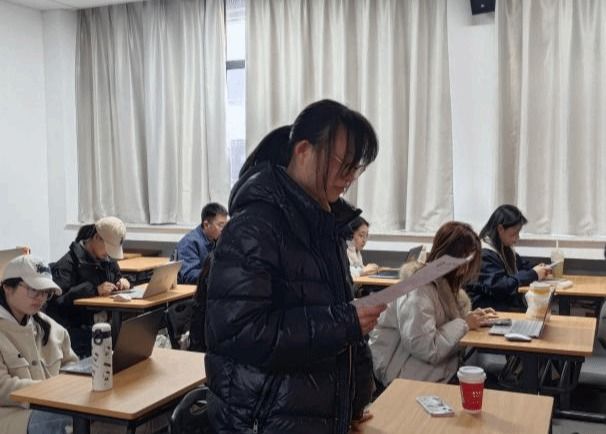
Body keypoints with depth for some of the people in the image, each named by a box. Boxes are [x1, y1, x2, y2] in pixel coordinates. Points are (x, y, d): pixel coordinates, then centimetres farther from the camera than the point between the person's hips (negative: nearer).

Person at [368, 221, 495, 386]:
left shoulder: (444, 281, 7)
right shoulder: (418, 289, -22)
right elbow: (426, 349, -28)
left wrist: (471, 317, -4)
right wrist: (463, 324, -18)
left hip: (435, 359, 9)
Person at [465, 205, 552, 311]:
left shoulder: (505, 248, 13)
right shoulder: (484, 254, -17)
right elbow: (497, 286, -25)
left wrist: (538, 270, 2)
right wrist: (533, 275, -19)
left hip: (508, 303, 9)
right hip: (488, 310, -9)